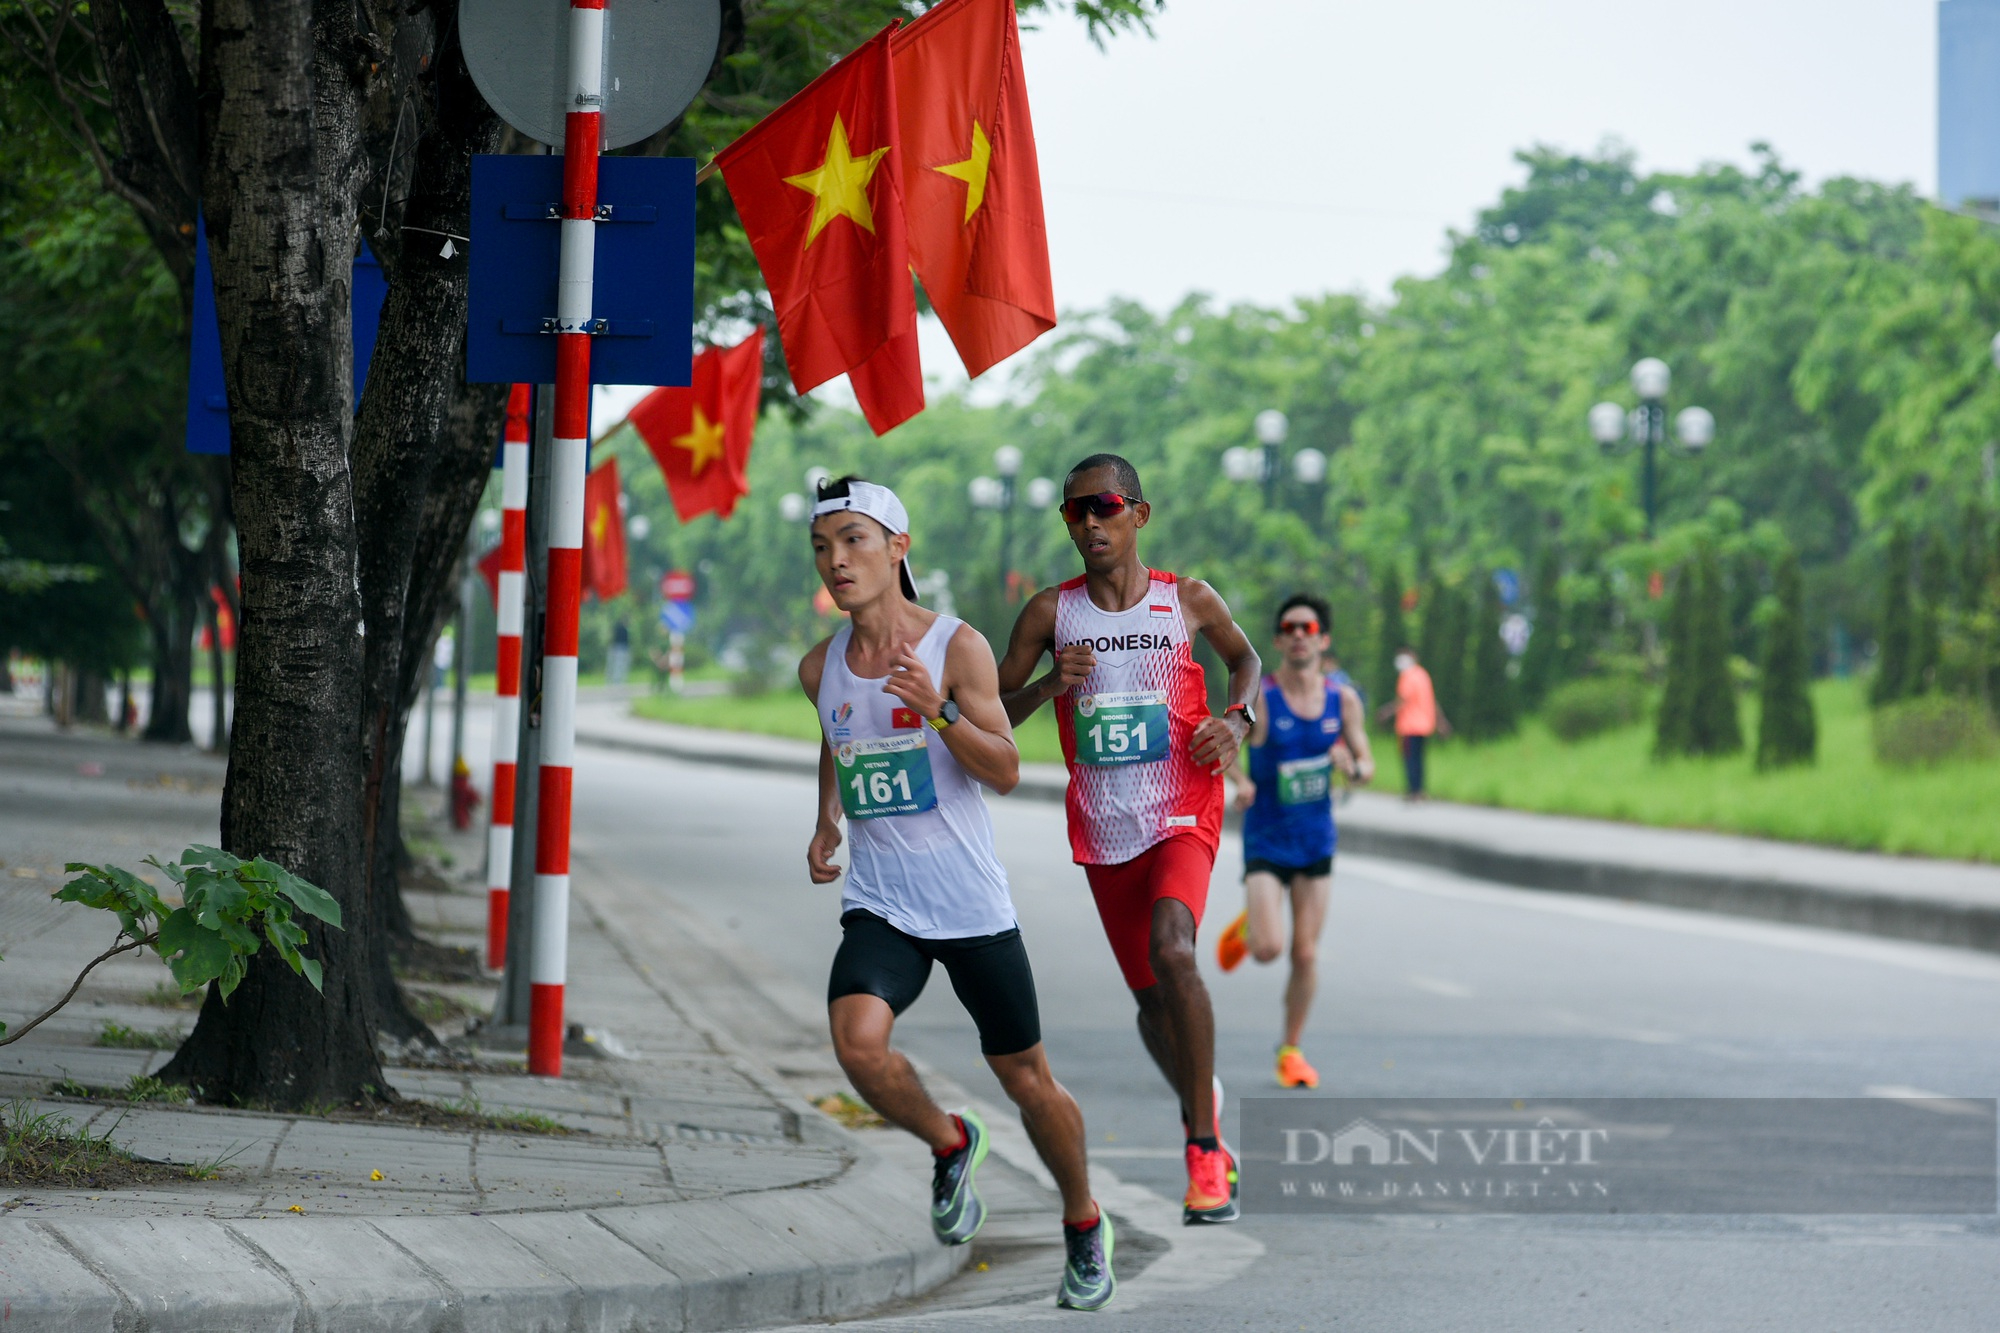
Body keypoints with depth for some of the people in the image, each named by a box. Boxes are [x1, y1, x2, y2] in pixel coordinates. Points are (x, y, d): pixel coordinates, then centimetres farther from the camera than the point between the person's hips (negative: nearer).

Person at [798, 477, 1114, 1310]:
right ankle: (950, 1146, 4)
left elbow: (1005, 772, -12)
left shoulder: (956, 647, -9)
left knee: (1025, 1077, 7)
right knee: (858, 1041, -25)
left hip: (973, 906, -2)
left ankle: (1084, 1225, 32)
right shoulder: (820, 668, 4)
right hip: (879, 905, 3)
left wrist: (937, 712, -26)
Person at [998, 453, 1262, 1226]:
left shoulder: (1188, 602, -2)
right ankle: (1200, 1108, 40)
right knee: (1151, 999, 11)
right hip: (1102, 832, 3)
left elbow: (1243, 656, 18)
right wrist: (1051, 685, -18)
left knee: (1171, 950, -28)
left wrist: (1238, 718, -2)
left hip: (1182, 815, -3)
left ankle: (1205, 1150, -21)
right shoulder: (1050, 613, -1)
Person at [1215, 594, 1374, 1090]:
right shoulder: (1258, 699, -12)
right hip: (1266, 840, -3)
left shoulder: (1344, 700, -2)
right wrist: (1240, 780, -24)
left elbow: (1367, 762, 7)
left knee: (1306, 953, 4)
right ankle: (1246, 926, 21)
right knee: (1268, 948, -17)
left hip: (1317, 841, 3)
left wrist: (1353, 766, -17)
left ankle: (1291, 1050, 22)